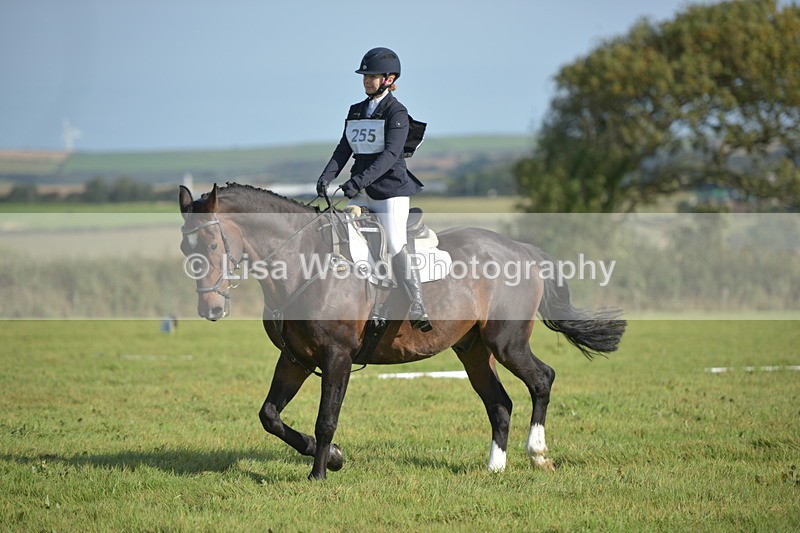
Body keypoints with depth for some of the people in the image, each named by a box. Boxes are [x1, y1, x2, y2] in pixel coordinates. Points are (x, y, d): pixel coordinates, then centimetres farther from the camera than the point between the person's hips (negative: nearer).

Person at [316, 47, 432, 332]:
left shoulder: (396, 112, -6)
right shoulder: (356, 111, 15)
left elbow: (390, 154, -18)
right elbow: (344, 149, 11)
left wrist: (360, 180, -28)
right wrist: (327, 176, -7)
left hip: (390, 188, -7)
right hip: (360, 192, 7)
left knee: (395, 247, -14)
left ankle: (417, 309, -10)